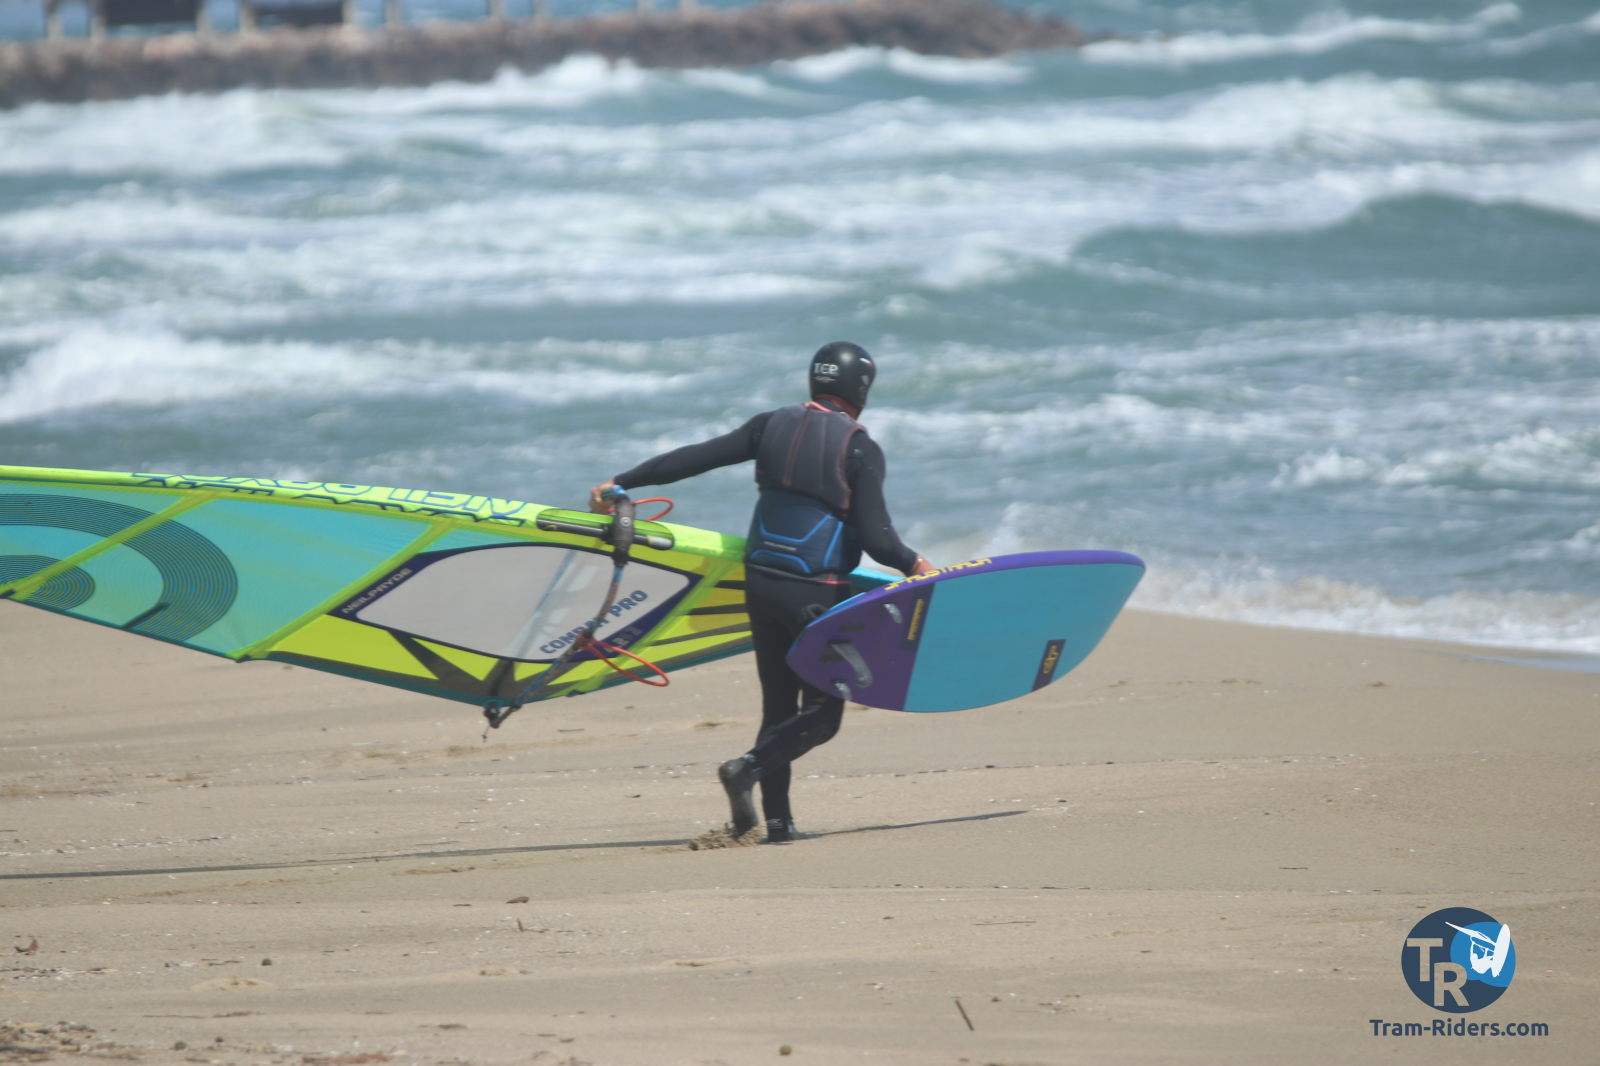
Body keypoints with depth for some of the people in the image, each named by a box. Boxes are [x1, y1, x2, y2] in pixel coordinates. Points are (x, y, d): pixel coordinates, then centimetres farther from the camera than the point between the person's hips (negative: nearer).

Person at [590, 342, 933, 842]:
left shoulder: (773, 426, 4)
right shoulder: (861, 449, -9)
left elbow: (694, 457, 4)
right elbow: (876, 537, -13)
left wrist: (621, 483, 12)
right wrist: (913, 564, 7)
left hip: (761, 582, 5)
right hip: (817, 594, -5)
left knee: (778, 705, 15)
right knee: (823, 714, 4)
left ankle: (776, 819, 8)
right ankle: (749, 768, -19)